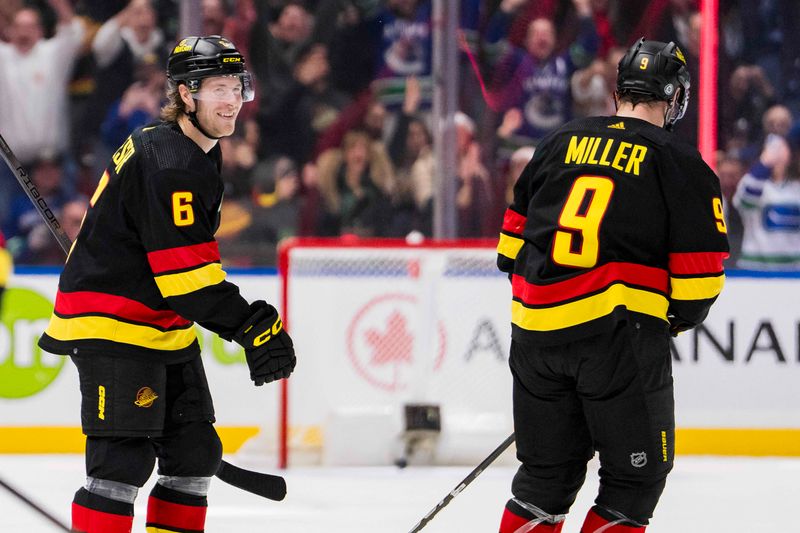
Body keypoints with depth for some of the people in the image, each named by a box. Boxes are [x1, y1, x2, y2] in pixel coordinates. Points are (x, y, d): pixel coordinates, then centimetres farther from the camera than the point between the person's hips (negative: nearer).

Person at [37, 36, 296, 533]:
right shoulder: (169, 164, -21)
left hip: (163, 325, 10)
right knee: (125, 458, -15)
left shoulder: (199, 153, 12)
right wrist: (251, 325, -26)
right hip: (112, 325, -10)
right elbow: (187, 272, -26)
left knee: (195, 451, 10)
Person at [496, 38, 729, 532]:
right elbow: (699, 271, -1)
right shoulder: (680, 163, 1)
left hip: (536, 328, 5)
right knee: (637, 474, 6)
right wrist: (678, 318, 18)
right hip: (621, 332, -5)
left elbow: (516, 232, 20)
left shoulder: (561, 143, 15)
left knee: (547, 473, 16)